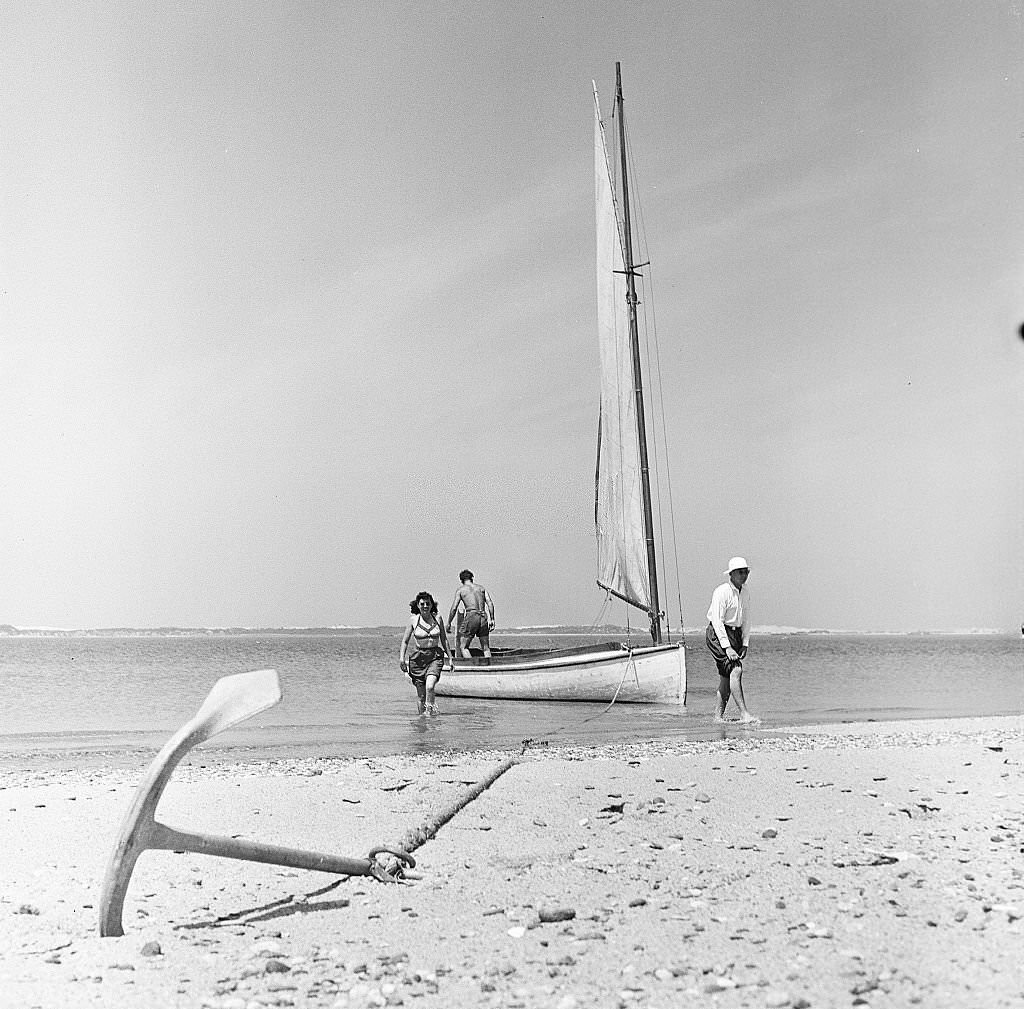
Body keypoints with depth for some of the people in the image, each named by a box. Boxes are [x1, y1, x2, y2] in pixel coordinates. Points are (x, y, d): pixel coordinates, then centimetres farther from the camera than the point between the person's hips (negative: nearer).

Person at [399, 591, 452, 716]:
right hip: (418, 658, 0)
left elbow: (444, 640, 12)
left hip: (435, 657, 0)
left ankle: (431, 709, -6)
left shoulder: (437, 619, 2)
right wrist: (402, 658, -7)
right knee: (420, 694, 3)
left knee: (430, 686, -23)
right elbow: (405, 641, 4)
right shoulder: (413, 620, -2)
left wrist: (450, 658, 12)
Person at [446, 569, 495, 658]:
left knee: (463, 647, 4)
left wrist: (449, 623, 12)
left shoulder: (460, 589, 8)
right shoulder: (481, 588, 17)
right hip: (483, 617, 4)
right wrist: (492, 619, 7)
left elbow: (454, 608, 3)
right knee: (486, 648, 13)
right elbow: (490, 603, 5)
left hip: (471, 617, -4)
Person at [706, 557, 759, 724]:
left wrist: (745, 644, 7)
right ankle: (744, 713, -21)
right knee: (735, 670, -19)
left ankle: (718, 716, 12)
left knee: (726, 676, 6)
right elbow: (717, 621, -17)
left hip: (735, 634, 8)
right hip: (717, 634, -8)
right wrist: (727, 647, -22)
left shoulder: (745, 596, 12)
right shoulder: (722, 592, -13)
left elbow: (746, 621, 18)